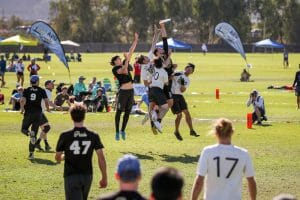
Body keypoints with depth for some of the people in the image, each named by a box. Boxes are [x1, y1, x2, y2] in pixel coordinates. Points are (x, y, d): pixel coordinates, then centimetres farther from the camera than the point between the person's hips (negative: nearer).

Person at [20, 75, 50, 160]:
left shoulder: (26, 90, 4)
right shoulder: (41, 91, 2)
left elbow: (22, 101, -8)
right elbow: (46, 101, -1)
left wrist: (22, 109, 7)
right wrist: (48, 109, 18)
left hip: (28, 113, 0)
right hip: (38, 113, 0)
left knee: (23, 129, 18)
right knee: (34, 133, 6)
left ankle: (29, 133, -21)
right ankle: (31, 154, 2)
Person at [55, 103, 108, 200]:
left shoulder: (65, 136, -9)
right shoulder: (93, 136, -3)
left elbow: (57, 158, 1)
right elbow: (101, 158, -7)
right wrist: (104, 178, 0)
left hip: (71, 176, -3)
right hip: (87, 176, 3)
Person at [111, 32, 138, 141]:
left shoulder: (124, 64, 14)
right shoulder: (115, 69, -6)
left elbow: (131, 52, 14)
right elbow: (124, 71, -25)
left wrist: (135, 40, 12)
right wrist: (127, 59, -26)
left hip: (130, 91, 7)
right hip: (123, 91, -7)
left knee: (127, 112, 9)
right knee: (119, 111, 0)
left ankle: (123, 131, 19)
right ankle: (117, 132, 5)